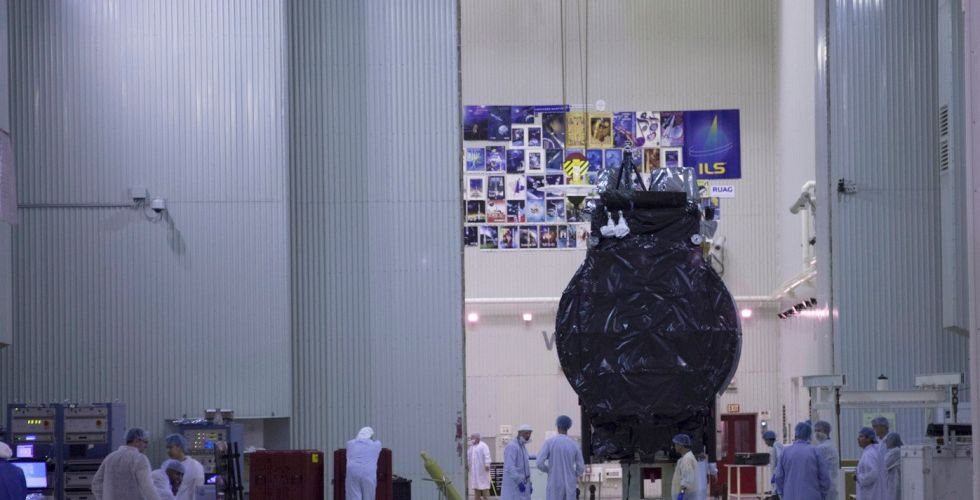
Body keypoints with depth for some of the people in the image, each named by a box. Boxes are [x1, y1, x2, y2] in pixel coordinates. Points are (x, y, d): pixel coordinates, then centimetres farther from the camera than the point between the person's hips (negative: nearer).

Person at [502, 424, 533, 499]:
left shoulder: (523, 447, 16)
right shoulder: (512, 446, -13)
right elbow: (510, 467, -22)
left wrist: (529, 483, 19)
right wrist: (519, 481, -25)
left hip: (523, 484, 9)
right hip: (513, 485, -9)